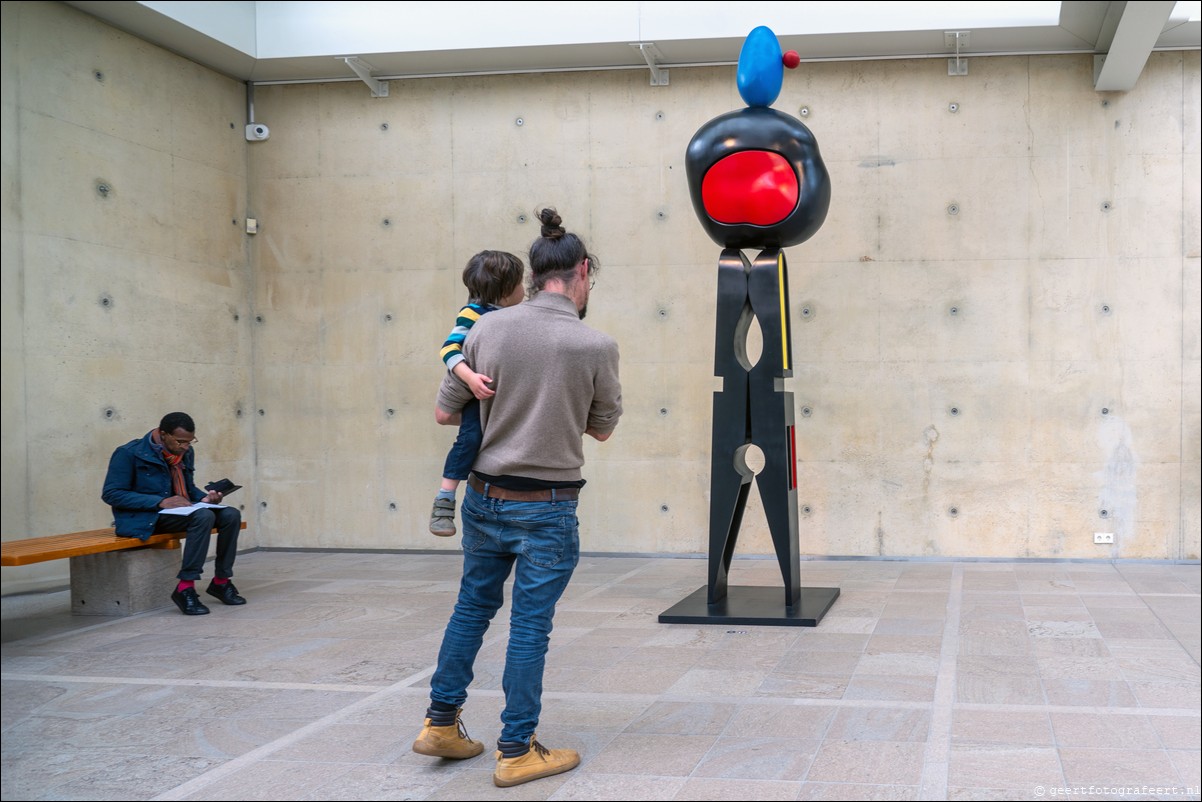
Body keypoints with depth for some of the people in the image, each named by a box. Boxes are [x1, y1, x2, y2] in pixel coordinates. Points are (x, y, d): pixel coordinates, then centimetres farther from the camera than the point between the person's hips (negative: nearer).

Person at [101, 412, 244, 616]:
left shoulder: (185, 453, 9)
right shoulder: (130, 454, -11)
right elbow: (111, 494, -16)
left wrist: (204, 497, -2)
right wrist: (160, 502, -24)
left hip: (180, 512, 7)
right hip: (145, 519, -7)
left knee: (231, 514, -14)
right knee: (203, 516, -32)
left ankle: (221, 581, -3)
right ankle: (185, 588, -29)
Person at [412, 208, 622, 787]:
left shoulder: (488, 329, -6)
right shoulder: (596, 347, -13)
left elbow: (444, 412, 2)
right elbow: (602, 429, 2)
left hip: (484, 495, 4)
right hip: (547, 507, -4)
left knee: (473, 605, 20)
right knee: (530, 625, 5)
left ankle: (440, 723, 28)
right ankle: (517, 751, 14)